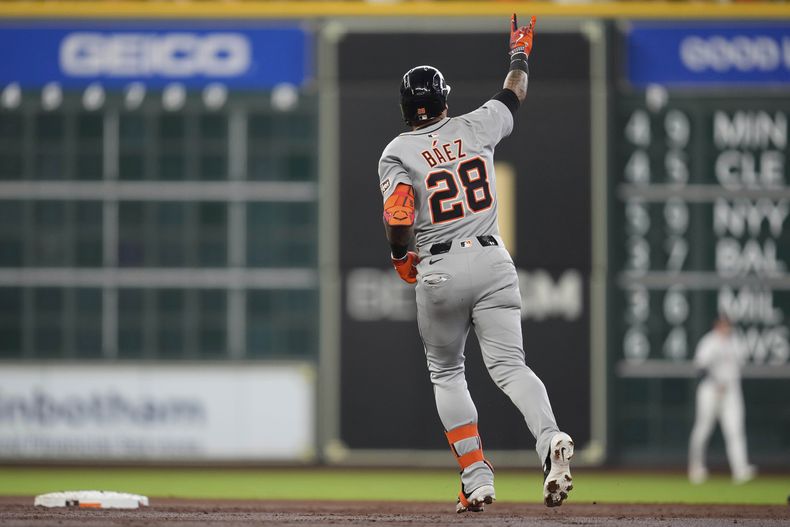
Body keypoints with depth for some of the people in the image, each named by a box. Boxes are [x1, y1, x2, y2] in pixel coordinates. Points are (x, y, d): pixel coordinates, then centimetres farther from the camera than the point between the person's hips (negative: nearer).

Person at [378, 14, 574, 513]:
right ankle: (550, 438, -33)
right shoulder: (474, 128, 6)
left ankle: (477, 476, 5)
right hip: (492, 261, 2)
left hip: (439, 272, -2)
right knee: (508, 364, -4)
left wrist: (401, 257, 5)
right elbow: (514, 95, 25)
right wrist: (520, 53, 43)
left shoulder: (397, 153, -3)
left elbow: (398, 219, -15)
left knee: (446, 373, 16)